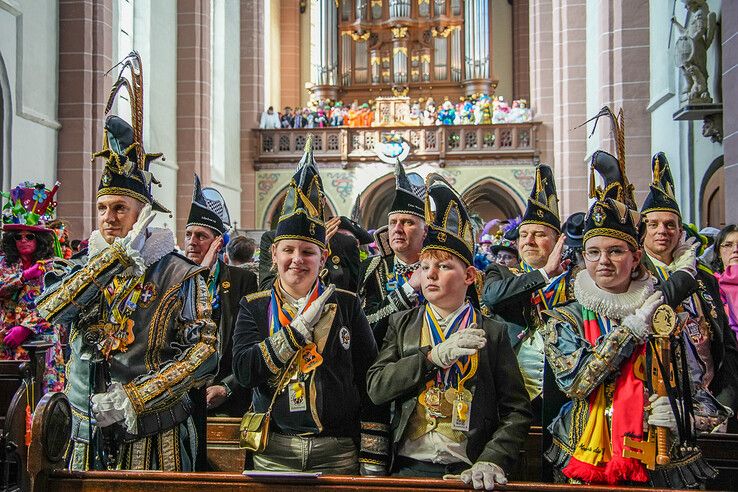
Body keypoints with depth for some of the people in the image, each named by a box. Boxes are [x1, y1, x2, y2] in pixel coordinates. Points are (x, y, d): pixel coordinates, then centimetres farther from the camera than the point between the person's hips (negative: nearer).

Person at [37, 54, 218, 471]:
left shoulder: (178, 275, -8)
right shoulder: (85, 269, 6)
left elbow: (205, 353, -15)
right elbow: (49, 311, -14)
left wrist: (133, 398, -19)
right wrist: (114, 256, -22)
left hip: (153, 442, -4)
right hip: (88, 441, 4)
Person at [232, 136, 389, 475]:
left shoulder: (346, 304, 1)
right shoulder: (254, 307, 3)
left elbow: (370, 382, 0)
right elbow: (244, 372, -11)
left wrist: (372, 460, -4)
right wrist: (300, 328, -19)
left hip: (338, 454, 0)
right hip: (274, 453, 1)